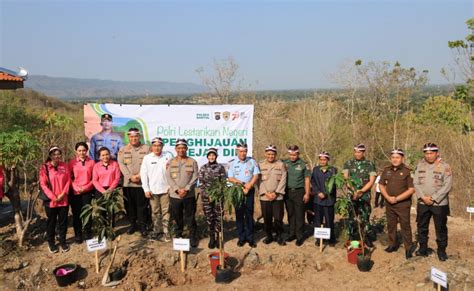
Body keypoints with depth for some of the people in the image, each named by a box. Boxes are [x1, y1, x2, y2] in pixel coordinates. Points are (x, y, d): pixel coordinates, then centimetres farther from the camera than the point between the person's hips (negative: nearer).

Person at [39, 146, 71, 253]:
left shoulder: (65, 166, 3)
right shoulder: (44, 167, -5)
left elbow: (68, 181, 2)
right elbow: (43, 184, -7)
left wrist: (63, 194, -10)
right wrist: (53, 197, -12)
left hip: (63, 200, 2)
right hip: (50, 200, -2)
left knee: (63, 221, 9)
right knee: (51, 222, 10)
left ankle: (63, 241, 23)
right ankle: (51, 242, 23)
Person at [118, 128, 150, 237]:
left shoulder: (146, 148, 5)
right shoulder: (123, 150, 10)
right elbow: (121, 164, -1)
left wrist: (139, 176, -13)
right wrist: (131, 176, -12)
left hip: (142, 182, -2)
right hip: (127, 183, 2)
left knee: (142, 205, 0)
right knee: (129, 205, 7)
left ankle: (142, 226, 10)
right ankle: (132, 224, 21)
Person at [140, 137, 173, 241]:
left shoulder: (168, 156, -2)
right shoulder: (147, 158, 2)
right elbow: (143, 174, 4)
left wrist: (172, 186, -7)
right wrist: (146, 189, 0)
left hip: (165, 189, -1)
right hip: (152, 190, 1)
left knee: (166, 211, 2)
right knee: (155, 212, 10)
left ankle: (166, 231, 10)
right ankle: (156, 231, 21)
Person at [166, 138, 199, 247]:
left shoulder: (192, 162, 3)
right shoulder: (170, 162, 5)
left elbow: (194, 178, -4)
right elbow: (168, 178, -2)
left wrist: (186, 189, -14)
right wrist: (177, 189, -14)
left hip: (189, 195, -1)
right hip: (174, 195, 1)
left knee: (190, 218, 4)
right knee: (177, 218, 10)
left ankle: (193, 238, 18)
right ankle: (178, 237, 25)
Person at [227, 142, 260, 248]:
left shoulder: (252, 162, 4)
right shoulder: (233, 163, 4)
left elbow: (256, 176, -1)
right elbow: (230, 178, -1)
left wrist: (248, 187, -11)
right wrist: (242, 183, -13)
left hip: (250, 191, 0)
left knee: (249, 214, 2)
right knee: (239, 214, 4)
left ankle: (250, 238, 9)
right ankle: (241, 237, 12)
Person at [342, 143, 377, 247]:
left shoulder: (370, 164, 3)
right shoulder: (348, 164, 7)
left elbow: (371, 181, -1)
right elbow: (345, 179, 1)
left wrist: (361, 191, -13)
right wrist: (354, 191, -13)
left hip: (365, 196, -1)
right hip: (351, 195, 1)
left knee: (365, 218, -2)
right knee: (352, 218, 5)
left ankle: (368, 238, 10)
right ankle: (353, 239, 15)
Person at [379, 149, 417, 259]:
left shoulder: (407, 171, -10)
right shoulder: (386, 170, 6)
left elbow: (411, 189, -14)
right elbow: (381, 185, 10)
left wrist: (397, 198, -16)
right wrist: (388, 197, -7)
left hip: (403, 204, -5)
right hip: (389, 203, 5)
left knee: (405, 226, 0)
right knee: (391, 225, 14)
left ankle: (409, 248, 13)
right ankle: (393, 244, 28)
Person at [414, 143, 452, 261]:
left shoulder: (444, 166, -7)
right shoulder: (420, 165, 4)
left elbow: (447, 185, -13)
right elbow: (416, 183, 1)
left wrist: (433, 199, -16)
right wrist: (423, 197, -12)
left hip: (439, 203, -3)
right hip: (422, 203, 4)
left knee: (441, 228, 6)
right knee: (422, 227, 12)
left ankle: (442, 251, 21)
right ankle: (423, 249, 26)